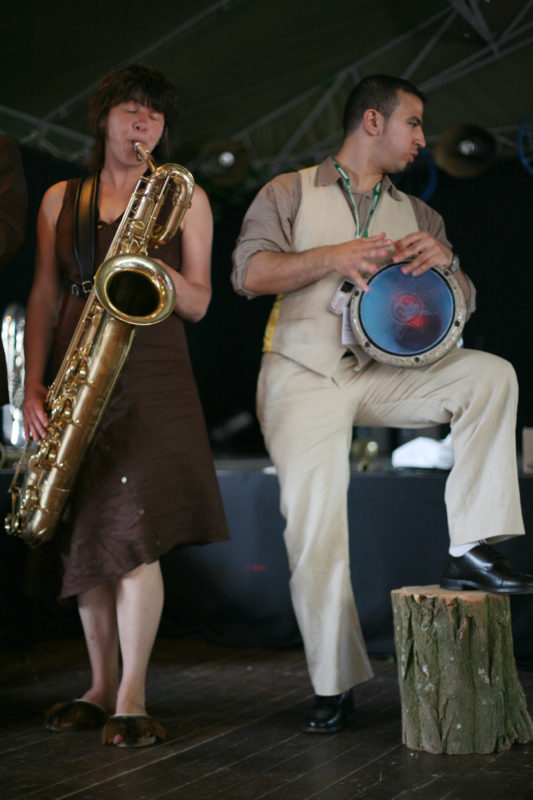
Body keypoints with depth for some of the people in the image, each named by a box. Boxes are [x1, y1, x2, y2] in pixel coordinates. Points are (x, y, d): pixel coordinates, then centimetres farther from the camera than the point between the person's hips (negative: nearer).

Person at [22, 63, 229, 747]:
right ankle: (100, 689, 15)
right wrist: (32, 388, 0)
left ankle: (131, 701, -10)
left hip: (151, 376, -3)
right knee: (82, 532, 4)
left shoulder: (184, 197, 8)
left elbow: (198, 305, 5)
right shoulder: (61, 199, 13)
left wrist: (158, 270, -16)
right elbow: (43, 298, 10)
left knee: (134, 525, -15)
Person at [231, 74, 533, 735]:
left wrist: (444, 261, -8)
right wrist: (332, 258, -15)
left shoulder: (415, 214, 19)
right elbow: (247, 273, -4)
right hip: (303, 375, -3)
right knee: (315, 520, -14)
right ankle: (334, 685, -1)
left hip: (383, 373, 3)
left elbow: (463, 304, 15)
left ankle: (469, 550, -21)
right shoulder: (291, 193, 9)